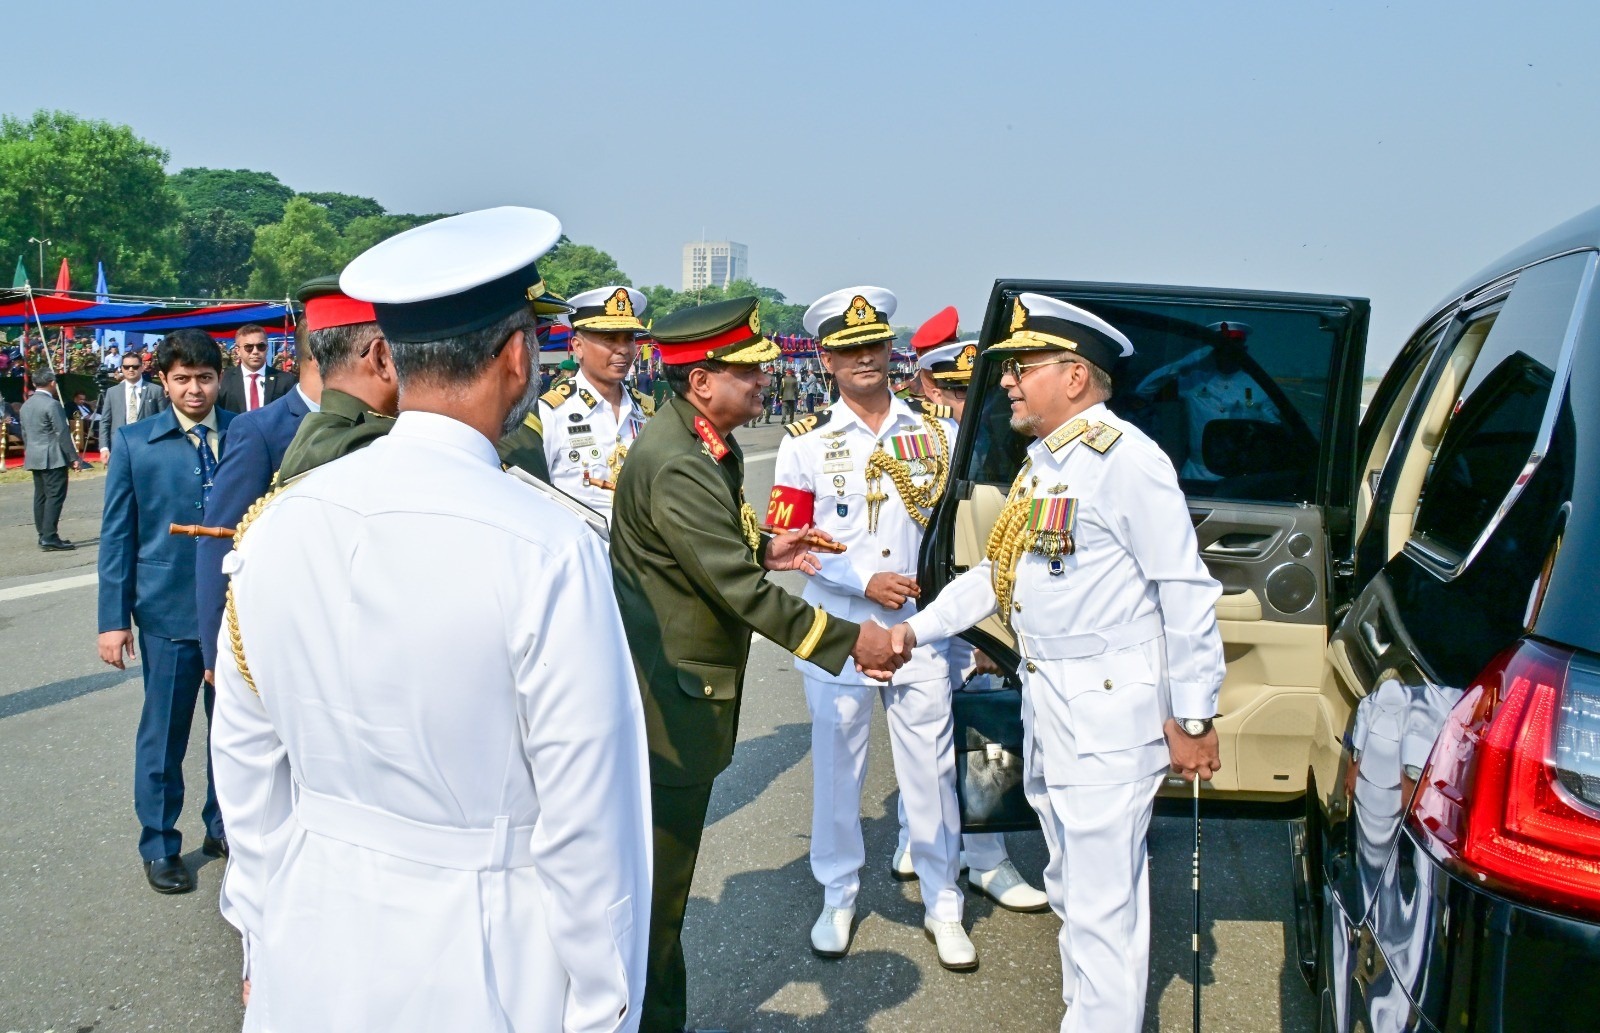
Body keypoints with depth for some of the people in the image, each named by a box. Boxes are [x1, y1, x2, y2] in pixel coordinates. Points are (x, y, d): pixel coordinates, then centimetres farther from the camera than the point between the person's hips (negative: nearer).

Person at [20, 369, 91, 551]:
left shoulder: (26, 405, 14)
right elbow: (62, 433, -15)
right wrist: (74, 457, -13)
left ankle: (43, 535, 13)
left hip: (33, 458, 9)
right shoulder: (52, 404, -13)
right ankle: (50, 537, -14)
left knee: (41, 496, 11)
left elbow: (25, 434, 18)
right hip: (53, 458, -9)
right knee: (55, 496, -9)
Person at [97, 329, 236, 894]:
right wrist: (114, 618, -3)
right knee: (164, 733, 8)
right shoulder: (135, 443, -1)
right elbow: (117, 535, 1)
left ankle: (223, 825, 33)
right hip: (169, 609, -1)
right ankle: (160, 846, 25)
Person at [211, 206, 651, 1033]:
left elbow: (246, 765, 2)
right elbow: (588, 817, -18)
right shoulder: (548, 548, -23)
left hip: (313, 945, 4)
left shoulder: (278, 523, -8)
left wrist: (260, 933, 16)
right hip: (484, 965, -4)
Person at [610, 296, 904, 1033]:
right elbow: (742, 592, -26)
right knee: (658, 887, 5)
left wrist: (764, 548, 3)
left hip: (682, 690, 10)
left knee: (662, 871, 22)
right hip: (670, 701, -10)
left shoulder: (705, 444, 7)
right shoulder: (677, 466, -26)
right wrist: (849, 639, -19)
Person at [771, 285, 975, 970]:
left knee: (931, 772, 6)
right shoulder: (807, 442, -1)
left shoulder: (937, 431, 4)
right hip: (838, 631, -1)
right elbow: (786, 540, -3)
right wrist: (864, 580, -13)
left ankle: (943, 906, 23)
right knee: (836, 768, 10)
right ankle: (838, 898, 29)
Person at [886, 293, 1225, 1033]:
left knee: (1101, 902, -2)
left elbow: (1187, 593, -17)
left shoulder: (1125, 458, -16)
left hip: (1111, 709, -9)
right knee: (1071, 888, 21)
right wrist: (917, 629, 11)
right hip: (1047, 702, 10)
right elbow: (998, 570, 18)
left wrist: (1192, 719, -15)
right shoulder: (1040, 463, 13)